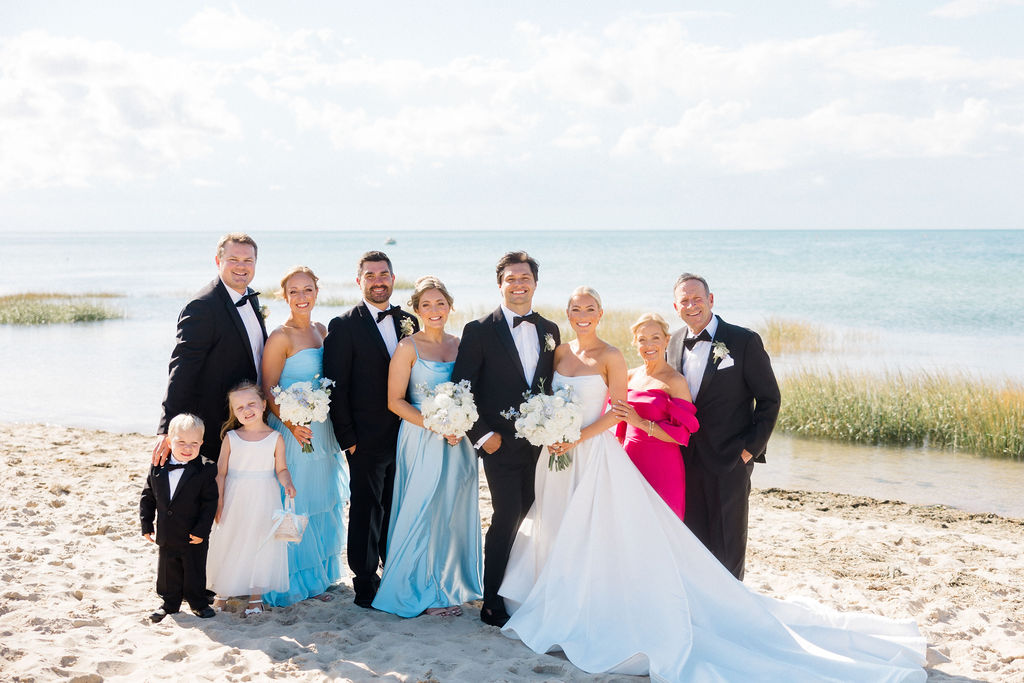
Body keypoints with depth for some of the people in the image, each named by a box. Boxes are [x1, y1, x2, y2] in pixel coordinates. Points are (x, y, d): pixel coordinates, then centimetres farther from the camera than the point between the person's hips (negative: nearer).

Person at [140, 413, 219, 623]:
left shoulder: (205, 470, -13)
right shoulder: (157, 468, -2)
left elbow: (210, 502, -12)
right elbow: (148, 497, 6)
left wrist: (201, 530, -16)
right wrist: (146, 524, 2)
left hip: (194, 536, -3)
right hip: (166, 535, 3)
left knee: (195, 572, 11)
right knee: (168, 572, 15)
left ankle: (198, 603, 29)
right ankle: (170, 603, 32)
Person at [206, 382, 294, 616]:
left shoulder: (275, 438, -3)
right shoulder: (231, 438, -2)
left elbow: (281, 469, 2)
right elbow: (221, 472, 0)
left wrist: (287, 483, -19)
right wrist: (219, 502, -4)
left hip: (264, 500, -1)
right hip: (235, 501, 1)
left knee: (261, 543, 4)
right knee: (228, 544, 8)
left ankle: (256, 595, 18)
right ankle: (222, 593, 24)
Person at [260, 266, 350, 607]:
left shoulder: (321, 330, 9)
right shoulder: (281, 337, -12)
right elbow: (267, 390, -14)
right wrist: (291, 423, -26)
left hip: (322, 429, 7)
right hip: (292, 430, -7)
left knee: (321, 503, 14)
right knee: (293, 504, -1)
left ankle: (316, 576, 27)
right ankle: (289, 582, 13)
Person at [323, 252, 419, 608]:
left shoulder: (409, 322, 10)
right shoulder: (344, 325, -5)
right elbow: (336, 387, -7)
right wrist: (347, 438, -10)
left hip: (406, 434, 5)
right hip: (367, 438, -4)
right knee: (366, 509, 4)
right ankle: (365, 582, 15)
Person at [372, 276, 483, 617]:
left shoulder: (460, 345, 8)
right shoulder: (409, 347, -6)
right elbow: (395, 401, -8)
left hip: (458, 441, 5)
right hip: (422, 441, -5)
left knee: (455, 512, 10)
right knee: (423, 511, -1)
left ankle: (451, 585, 25)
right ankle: (422, 590, 13)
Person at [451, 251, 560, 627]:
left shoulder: (550, 330, 10)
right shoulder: (479, 331, -4)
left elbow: (554, 385, 13)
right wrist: (482, 434, -11)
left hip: (542, 444, 4)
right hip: (502, 444, -4)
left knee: (529, 519, 7)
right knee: (507, 519, -5)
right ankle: (492, 603, 8)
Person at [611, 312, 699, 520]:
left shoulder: (675, 381, -8)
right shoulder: (631, 377, 10)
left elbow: (681, 434, -14)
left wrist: (640, 422, -18)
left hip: (662, 466, -5)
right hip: (630, 462, 5)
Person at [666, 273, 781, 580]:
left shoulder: (744, 341, -7)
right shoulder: (673, 344, 8)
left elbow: (769, 399, -4)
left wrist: (751, 447, -10)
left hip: (729, 461, -4)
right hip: (687, 460, 4)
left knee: (727, 543, 5)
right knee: (693, 540, 10)